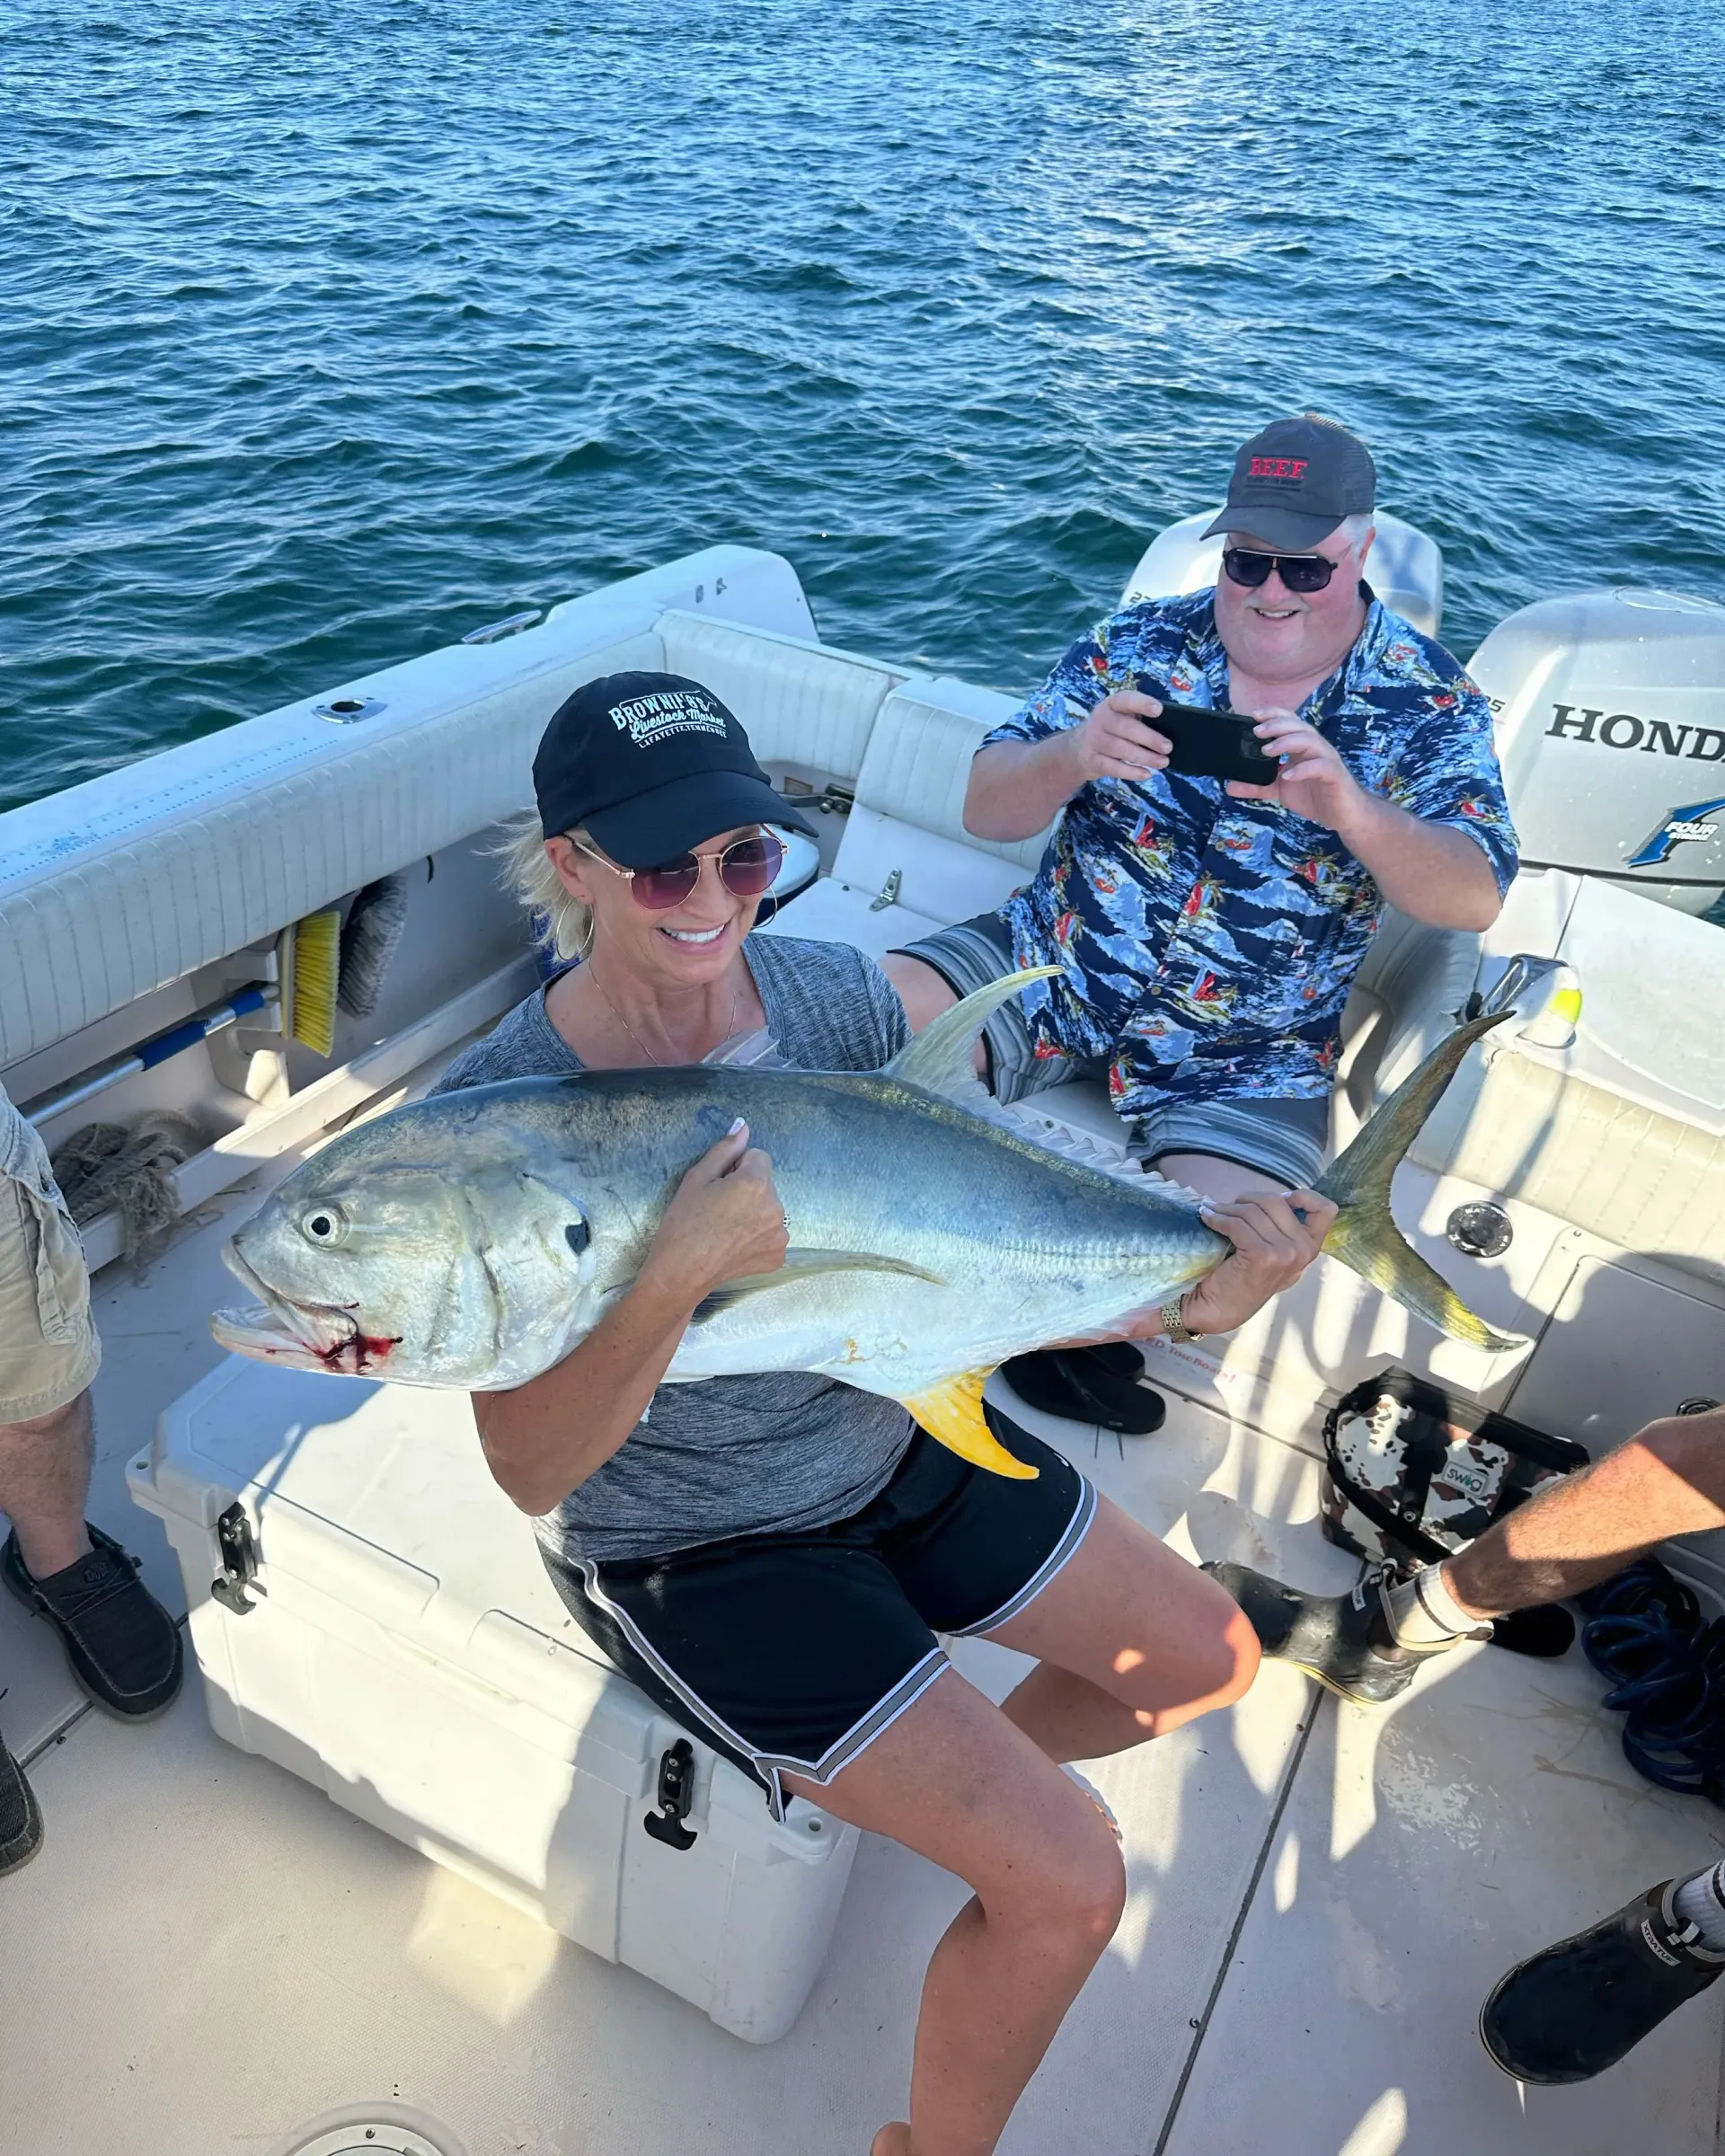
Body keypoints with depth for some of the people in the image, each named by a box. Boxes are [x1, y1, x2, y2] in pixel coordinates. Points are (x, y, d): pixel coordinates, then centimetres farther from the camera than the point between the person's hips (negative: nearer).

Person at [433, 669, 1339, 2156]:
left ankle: (970, 1781, 39)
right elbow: (534, 1473, -23)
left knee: (1209, 1660, 12)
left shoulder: (840, 996, -10)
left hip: (898, 1439, 6)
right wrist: (676, 1279, -40)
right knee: (1069, 1885, -12)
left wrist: (1177, 1300, -22)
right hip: (689, 1551, -5)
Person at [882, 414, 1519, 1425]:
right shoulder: (1139, 642, 1)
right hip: (1058, 965, 2)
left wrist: (1350, 809, -33)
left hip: (1252, 1054, -1)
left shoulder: (1430, 703, -2)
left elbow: (1477, 897, -14)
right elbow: (985, 811, -4)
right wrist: (1073, 755, -27)